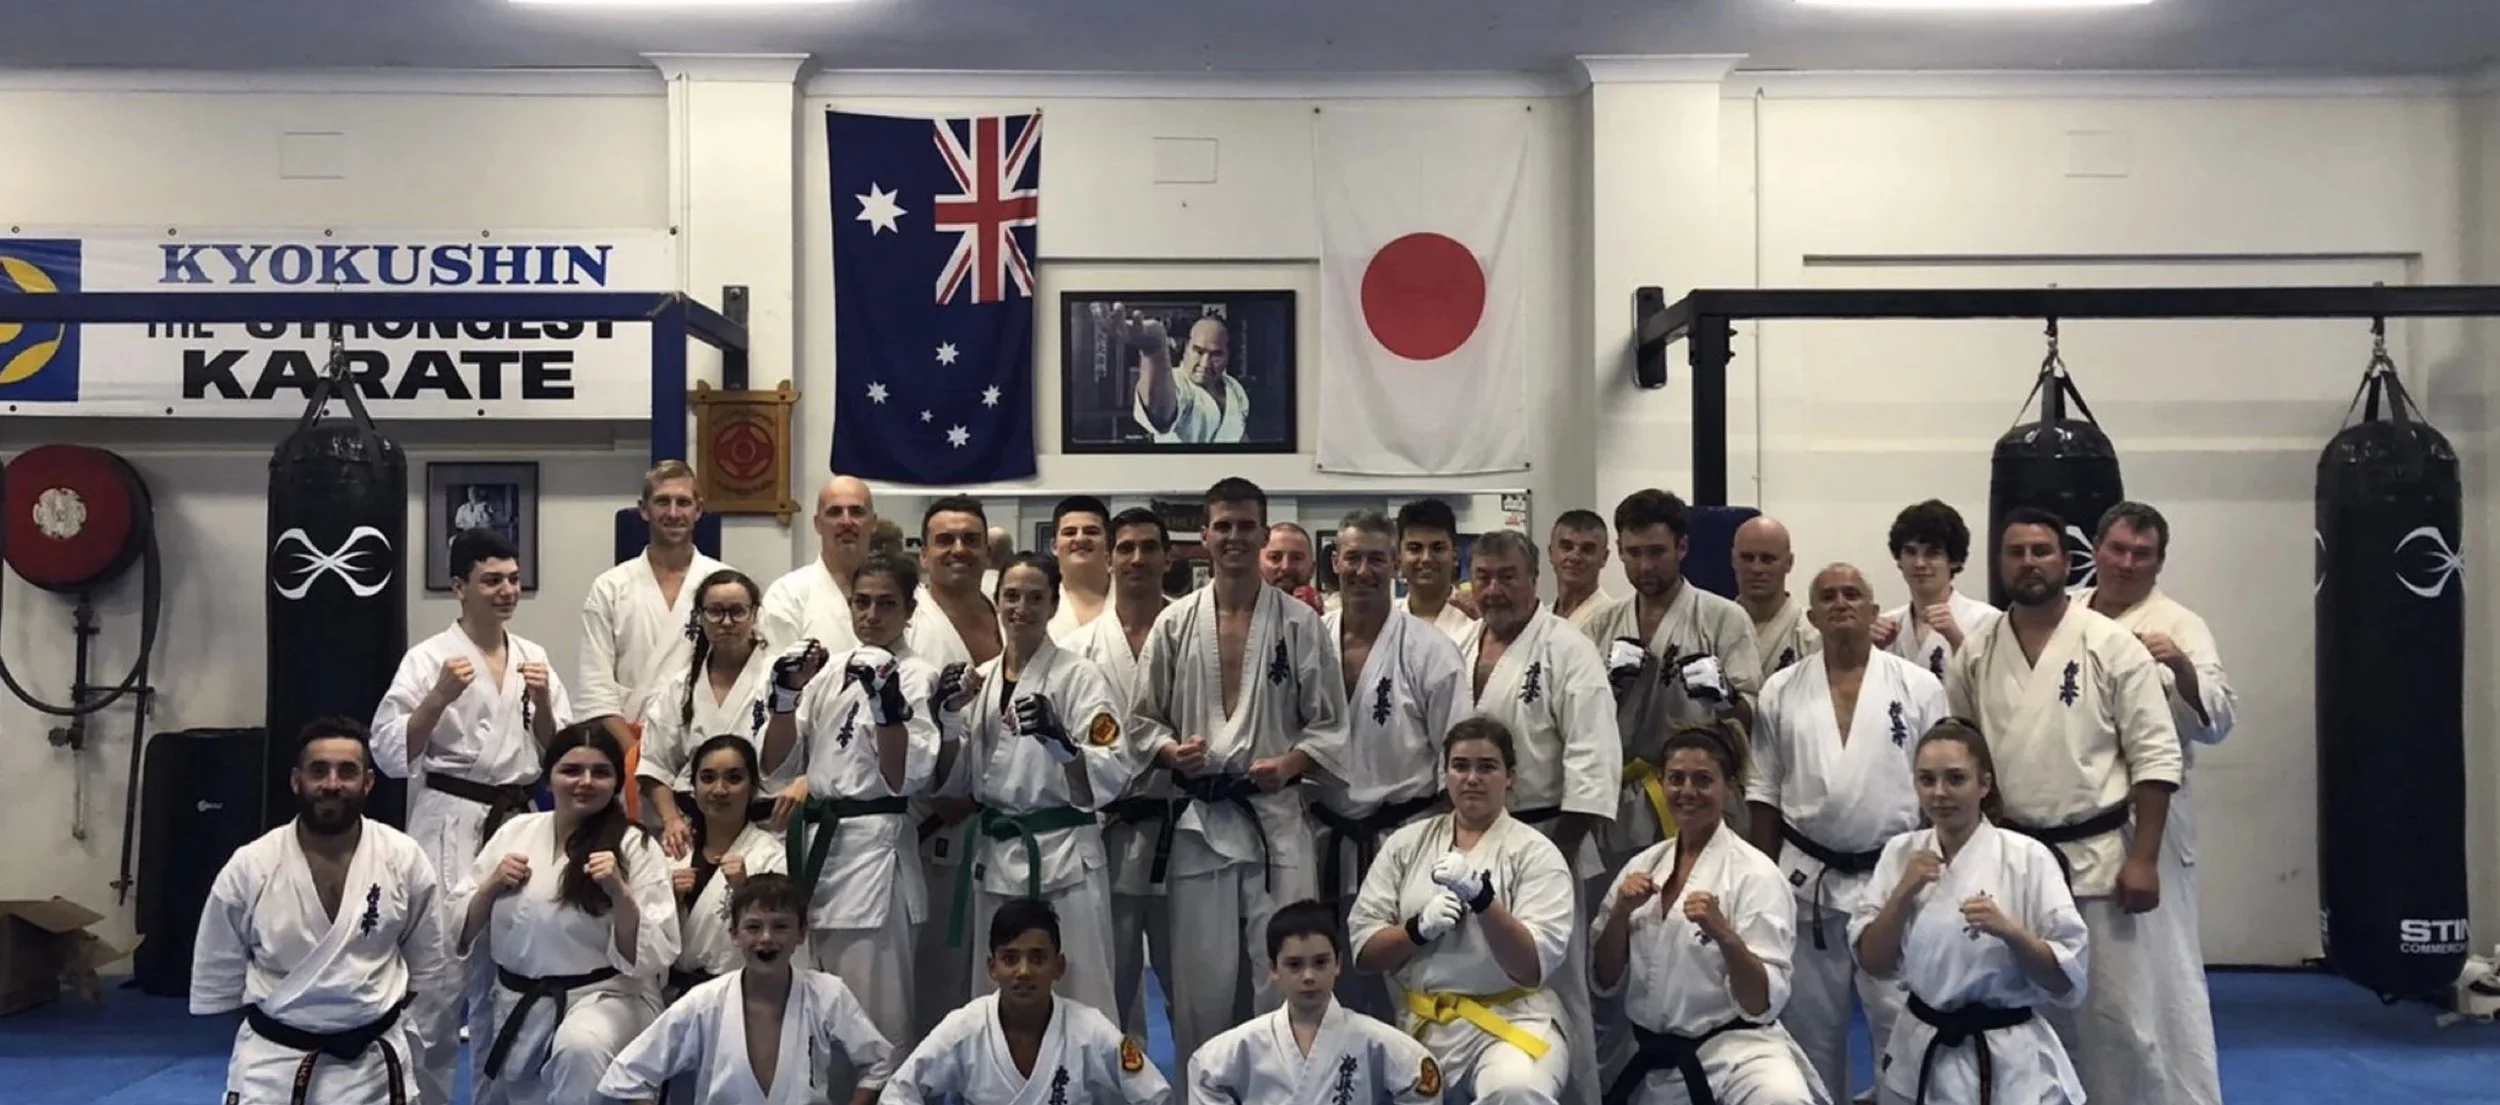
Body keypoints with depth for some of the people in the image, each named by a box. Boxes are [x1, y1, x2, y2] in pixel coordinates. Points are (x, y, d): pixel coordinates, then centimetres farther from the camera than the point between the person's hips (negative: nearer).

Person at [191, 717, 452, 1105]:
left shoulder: (404, 859, -7)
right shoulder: (249, 867, -9)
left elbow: (430, 967, 6)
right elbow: (217, 975, 3)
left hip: (372, 1059, 1)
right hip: (272, 1058, -1)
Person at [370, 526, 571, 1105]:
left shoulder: (534, 657, 8)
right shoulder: (429, 658, -5)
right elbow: (390, 754, -10)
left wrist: (542, 703, -8)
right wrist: (439, 697, -22)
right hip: (449, 825, -5)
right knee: (440, 972, -11)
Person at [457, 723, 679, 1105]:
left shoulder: (635, 847, -6)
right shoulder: (516, 832, 5)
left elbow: (652, 955, -11)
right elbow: (460, 931, 9)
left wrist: (619, 894, -24)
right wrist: (491, 887, -8)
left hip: (603, 997, -5)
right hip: (516, 1005, 5)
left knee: (580, 1049, -36)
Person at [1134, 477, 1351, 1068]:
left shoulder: (1300, 624, 0)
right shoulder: (1175, 625, 4)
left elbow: (1329, 724, 3)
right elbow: (1144, 717, 9)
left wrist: (1290, 763, -14)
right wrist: (1169, 750, -11)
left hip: (1276, 814, -1)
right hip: (1200, 817, 1)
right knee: (1201, 977, 8)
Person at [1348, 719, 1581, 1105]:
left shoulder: (1536, 853, -1)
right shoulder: (1405, 844, 9)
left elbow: (1532, 966, -11)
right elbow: (1363, 950, 6)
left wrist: (1481, 897, -25)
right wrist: (1419, 928, -13)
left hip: (1513, 1020, -4)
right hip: (1422, 1023, 4)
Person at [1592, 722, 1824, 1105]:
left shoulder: (1755, 873, -8)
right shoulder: (1643, 865, 7)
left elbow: (1763, 1002, -13)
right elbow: (1605, 981, 7)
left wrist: (1723, 933, -29)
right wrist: (1621, 912, -9)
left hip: (1735, 1046, -5)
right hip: (1654, 1059, 5)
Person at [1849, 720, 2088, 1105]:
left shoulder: (2027, 858, -10)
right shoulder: (1901, 853, 1)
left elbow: (2065, 979, -8)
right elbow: (1873, 962, 0)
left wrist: (2009, 931, -23)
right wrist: (1903, 893, -12)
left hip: (2009, 1064, -3)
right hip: (1920, 1057, 3)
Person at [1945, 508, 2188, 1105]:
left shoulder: (2112, 647, -6)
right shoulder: (1975, 657, 3)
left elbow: (2155, 757, -7)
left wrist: (2143, 859, -12)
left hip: (2099, 859, -3)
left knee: (2118, 1016, 1)